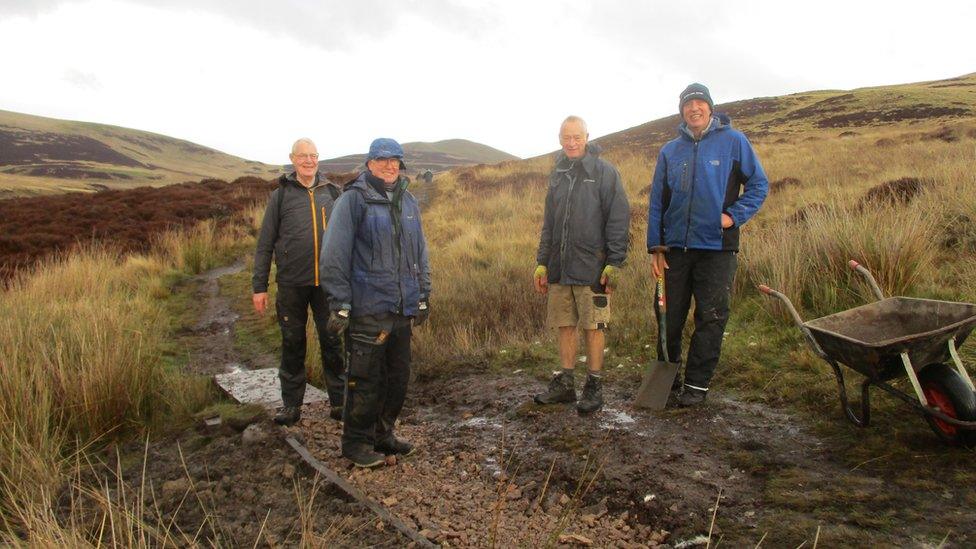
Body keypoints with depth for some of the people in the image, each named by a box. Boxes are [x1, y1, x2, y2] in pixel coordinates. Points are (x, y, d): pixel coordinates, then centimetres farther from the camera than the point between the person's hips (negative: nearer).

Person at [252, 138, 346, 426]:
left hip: (327, 283, 1)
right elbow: (265, 244, 4)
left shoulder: (332, 192, 7)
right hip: (292, 284, -1)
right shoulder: (281, 195, 3)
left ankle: (339, 401, 18)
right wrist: (259, 286, 0)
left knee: (332, 342, 6)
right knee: (292, 344, 9)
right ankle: (291, 404, 21)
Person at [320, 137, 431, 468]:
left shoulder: (407, 202, 13)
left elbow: (420, 253, 20)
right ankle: (357, 443, 16)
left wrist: (423, 296, 17)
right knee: (365, 379, 0)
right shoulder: (354, 199, -6)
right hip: (368, 310, -7)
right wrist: (340, 305, -13)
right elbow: (334, 255, -10)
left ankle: (383, 434, 30)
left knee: (398, 376, 14)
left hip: (402, 308, 7)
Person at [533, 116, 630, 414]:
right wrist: (542, 263, 13)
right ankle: (565, 383, 21)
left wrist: (614, 264, -13)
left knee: (593, 327, 2)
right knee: (565, 325, 11)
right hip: (559, 267, 5)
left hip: (591, 267, -5)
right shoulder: (557, 174, 13)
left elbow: (619, 219, -8)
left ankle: (594, 386, 14)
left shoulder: (604, 171, -4)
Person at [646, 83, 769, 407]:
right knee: (669, 318, 9)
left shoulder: (733, 142, 1)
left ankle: (697, 384, 11)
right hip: (675, 248, 3)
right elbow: (657, 201, 9)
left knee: (710, 319, 1)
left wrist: (734, 216, -9)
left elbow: (759, 184, 4)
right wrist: (656, 246, 4)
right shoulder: (670, 151, 9)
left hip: (716, 248, -3)